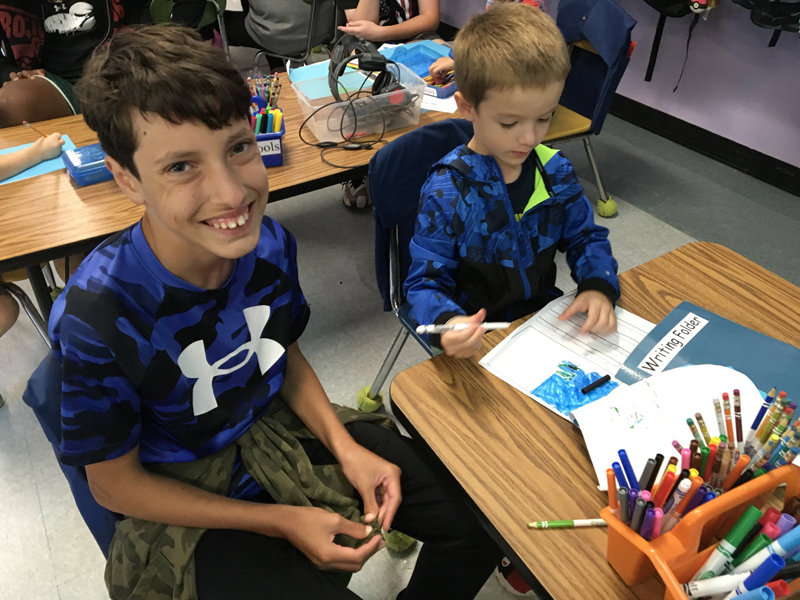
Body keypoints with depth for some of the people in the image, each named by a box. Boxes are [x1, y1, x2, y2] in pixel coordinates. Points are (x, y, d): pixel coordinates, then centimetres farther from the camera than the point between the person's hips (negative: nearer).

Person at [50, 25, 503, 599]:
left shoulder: (269, 242, -16)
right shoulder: (96, 316, -29)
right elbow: (114, 483, -14)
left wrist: (346, 448, -11)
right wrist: (281, 521, -16)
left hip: (281, 428, 4)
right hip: (188, 503, -3)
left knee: (480, 520, -1)